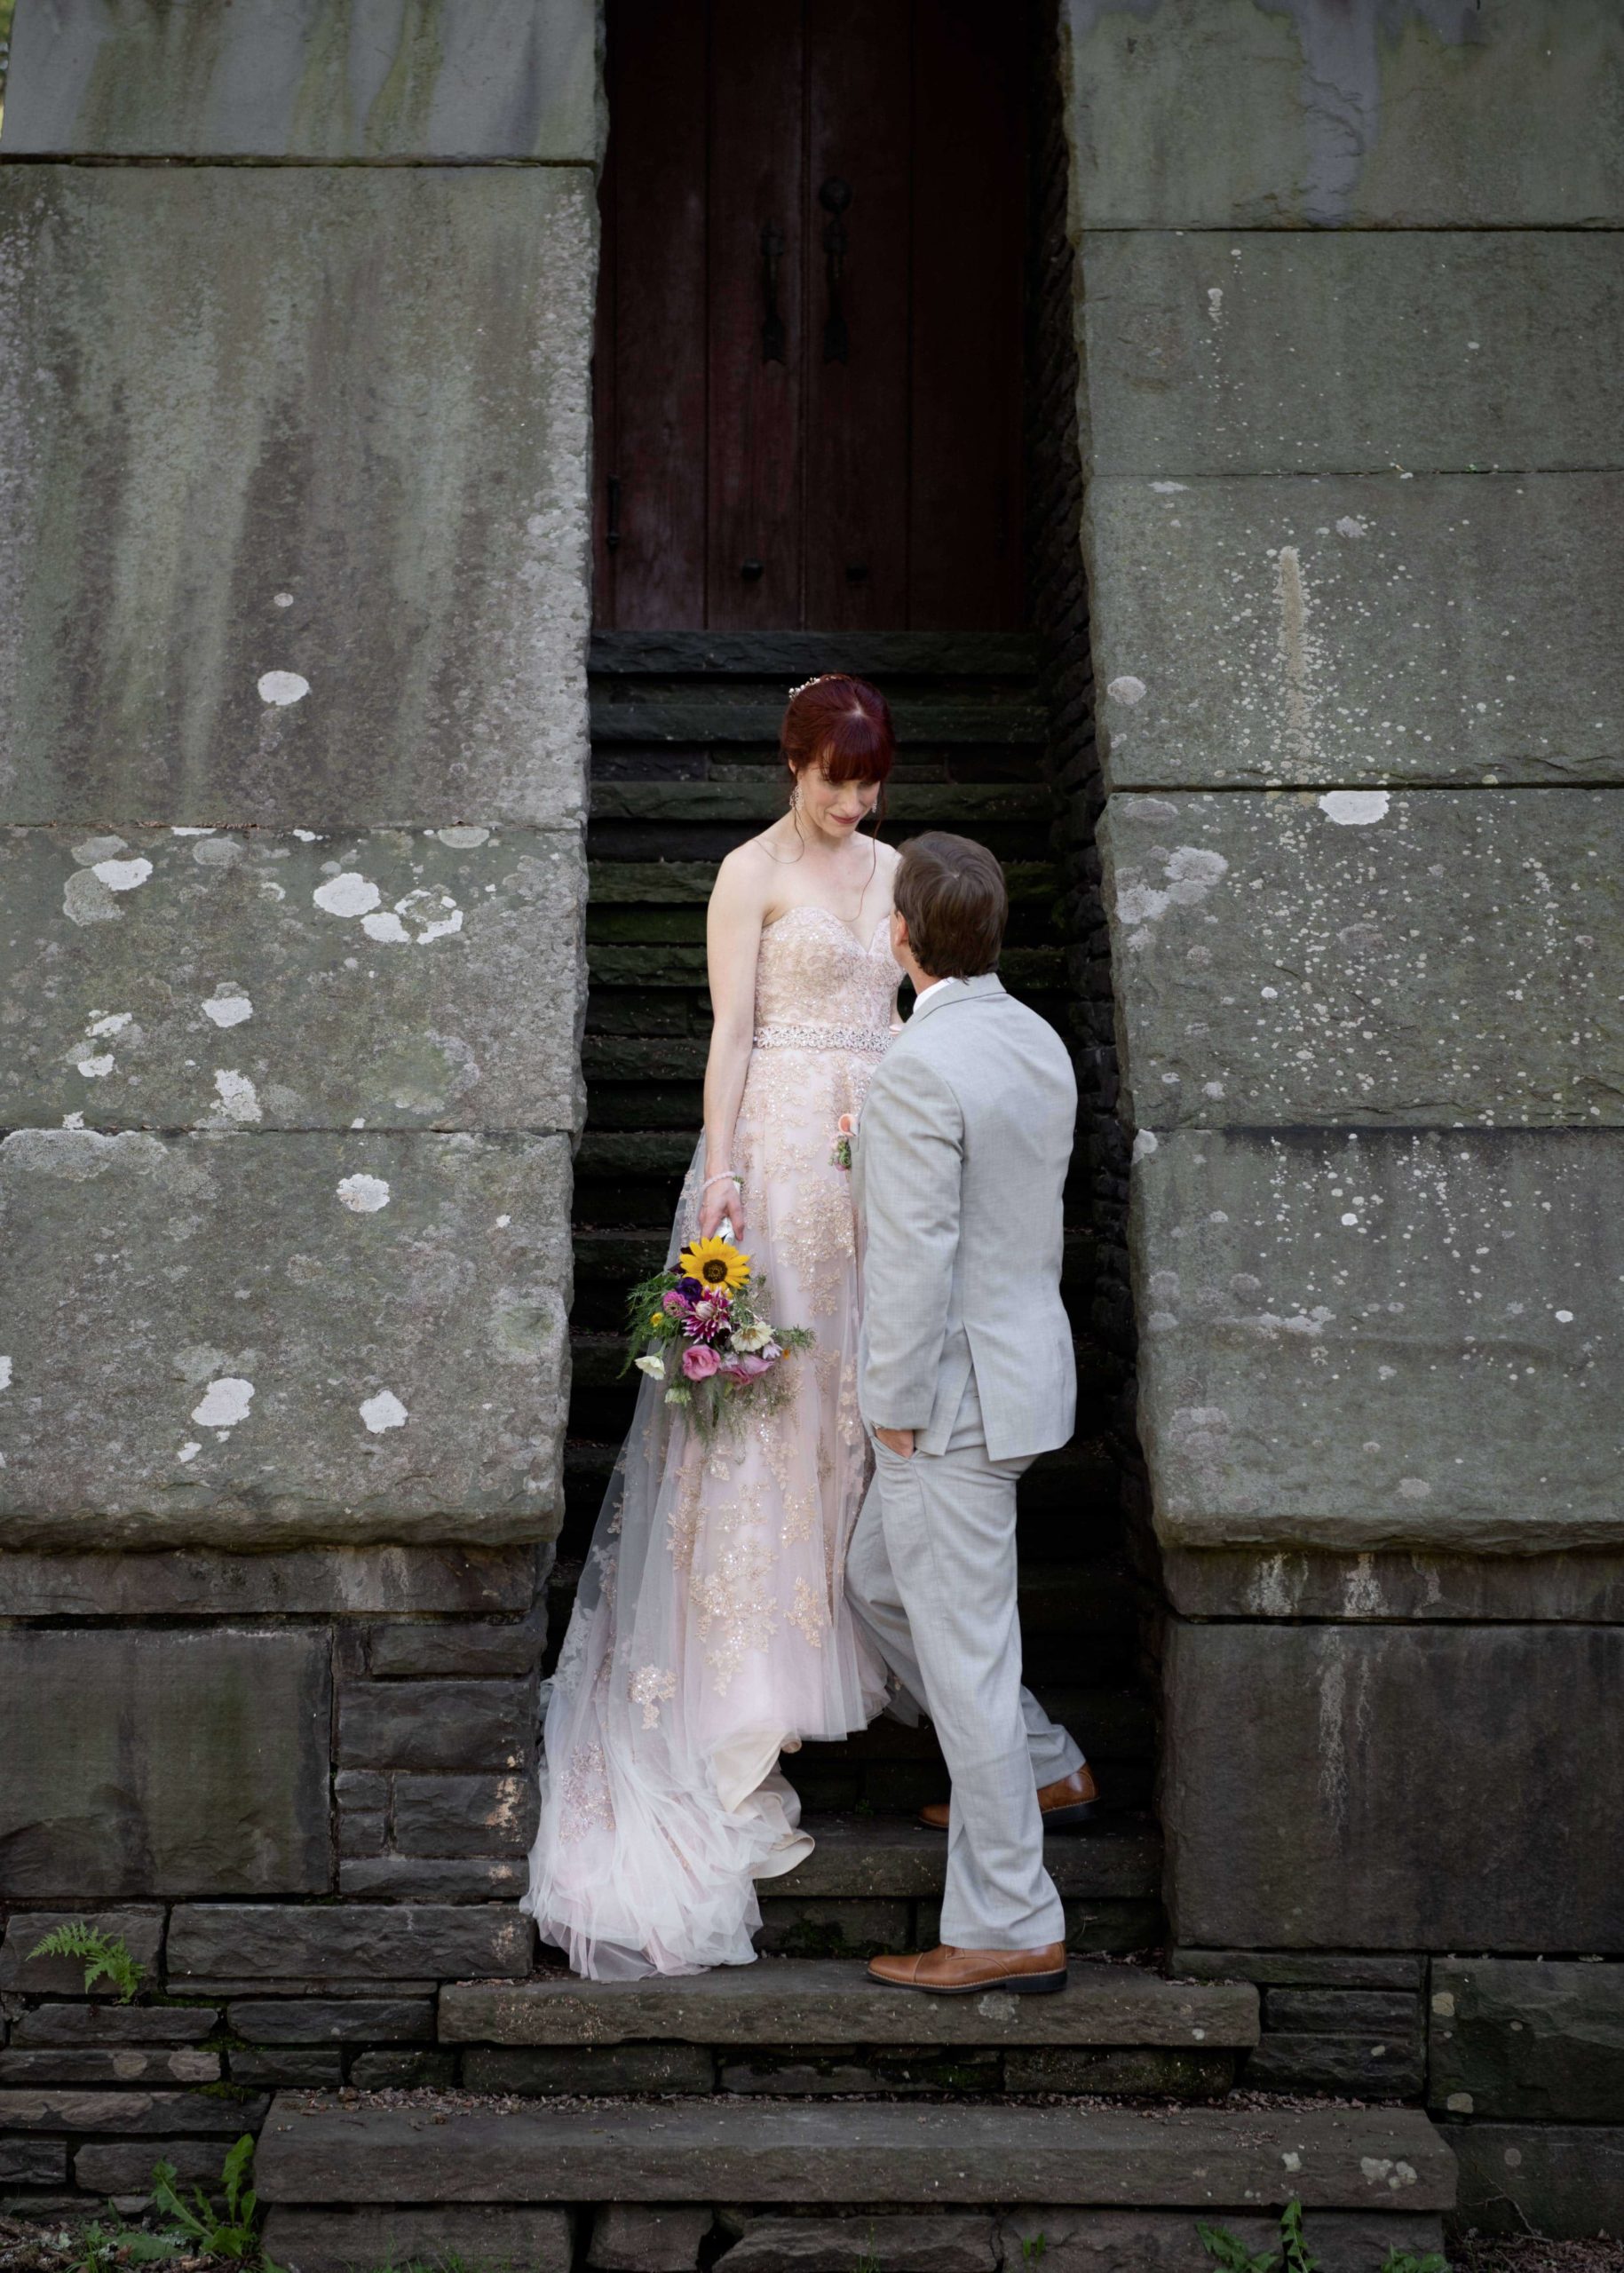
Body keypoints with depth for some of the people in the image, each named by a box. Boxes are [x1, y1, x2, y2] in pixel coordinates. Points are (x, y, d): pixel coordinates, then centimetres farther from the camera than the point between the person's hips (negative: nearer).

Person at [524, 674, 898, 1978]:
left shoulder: (890, 868, 13)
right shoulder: (753, 874, -4)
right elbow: (731, 1030, -9)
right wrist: (720, 1171, -17)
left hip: (878, 1145, 6)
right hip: (782, 1141, -6)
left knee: (857, 1380, 9)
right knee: (764, 1386, -4)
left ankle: (837, 1631, 22)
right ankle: (752, 1683, 2)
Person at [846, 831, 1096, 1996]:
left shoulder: (920, 1071, -22)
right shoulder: (1039, 1041, 6)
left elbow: (916, 1258, -22)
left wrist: (897, 1411, -14)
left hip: (956, 1394, -10)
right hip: (1024, 1363, 10)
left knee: (965, 1649, 0)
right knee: (878, 1581, 26)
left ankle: (1011, 1930, 10)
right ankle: (1043, 1769, 37)